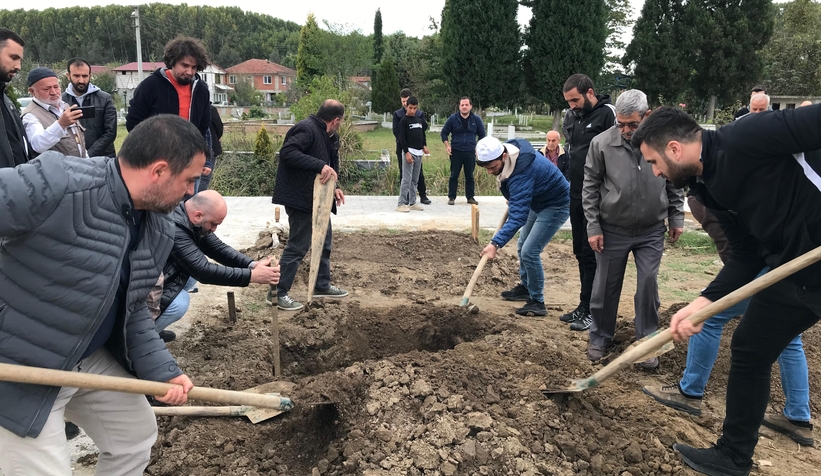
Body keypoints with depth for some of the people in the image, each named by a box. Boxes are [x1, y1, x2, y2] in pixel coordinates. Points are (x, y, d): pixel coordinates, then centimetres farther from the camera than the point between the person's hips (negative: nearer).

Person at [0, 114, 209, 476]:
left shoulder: (159, 232, -3)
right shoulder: (57, 183, -28)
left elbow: (133, 309, 6)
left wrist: (161, 370, -2)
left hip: (93, 360, 8)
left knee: (138, 434, 20)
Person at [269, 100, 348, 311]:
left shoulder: (327, 135, 11)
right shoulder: (306, 129, -18)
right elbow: (287, 152, -30)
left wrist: (334, 187, 2)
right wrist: (320, 166, -34)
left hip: (317, 198, 10)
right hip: (300, 198, -10)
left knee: (324, 240, 19)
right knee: (298, 246, -5)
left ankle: (322, 285, 33)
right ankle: (278, 293, 5)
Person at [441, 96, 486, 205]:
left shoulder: (476, 119, 3)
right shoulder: (453, 118, 0)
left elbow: (482, 135, 14)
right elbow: (444, 133, 7)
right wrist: (447, 146, -5)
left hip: (470, 152, 1)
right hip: (456, 152, -1)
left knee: (470, 176, 7)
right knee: (454, 175, 2)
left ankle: (470, 197, 16)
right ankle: (451, 197, 10)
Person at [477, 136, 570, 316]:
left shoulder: (521, 173, -38)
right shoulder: (511, 147, -13)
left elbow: (517, 216, -42)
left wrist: (496, 243, -48)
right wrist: (514, 199, 11)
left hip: (556, 205, -10)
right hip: (538, 201, 10)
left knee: (529, 252, -16)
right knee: (522, 246, 19)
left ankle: (537, 302, -2)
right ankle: (525, 287, 37)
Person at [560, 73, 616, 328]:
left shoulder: (608, 114, -11)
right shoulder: (577, 117, 16)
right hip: (577, 197, 9)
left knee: (593, 253, -3)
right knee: (581, 252, 13)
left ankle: (592, 309, 7)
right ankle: (585, 305, 22)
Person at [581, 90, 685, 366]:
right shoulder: (602, 143, -11)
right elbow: (590, 188, -5)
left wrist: (676, 218, 6)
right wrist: (593, 227, -6)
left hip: (652, 230, 1)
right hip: (612, 229, -1)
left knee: (648, 285, 3)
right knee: (605, 287, 8)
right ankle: (600, 338, 26)